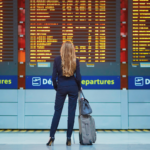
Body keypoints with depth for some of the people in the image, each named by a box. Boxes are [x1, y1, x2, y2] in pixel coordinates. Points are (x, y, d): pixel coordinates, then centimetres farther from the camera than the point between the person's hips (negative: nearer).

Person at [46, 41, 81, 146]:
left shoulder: (57, 60, -5)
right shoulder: (76, 61, -3)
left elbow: (54, 77, -4)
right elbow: (78, 77, -3)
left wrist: (56, 87, 13)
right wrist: (79, 87, 15)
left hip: (61, 86, 0)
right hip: (73, 87, 0)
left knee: (57, 111, 7)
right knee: (71, 112, 5)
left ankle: (52, 136, 3)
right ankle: (69, 138, 6)